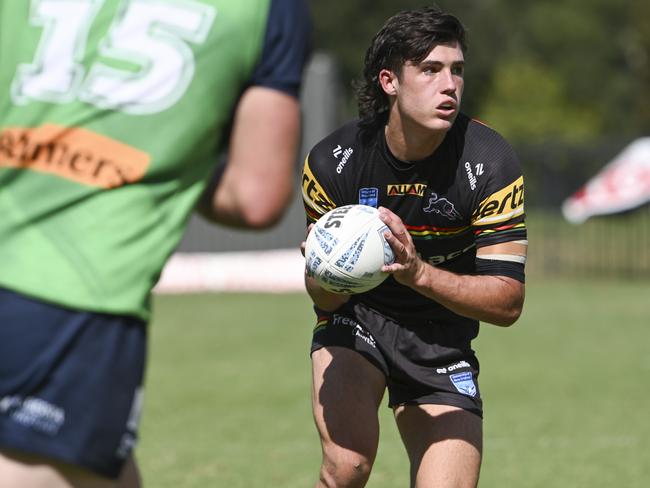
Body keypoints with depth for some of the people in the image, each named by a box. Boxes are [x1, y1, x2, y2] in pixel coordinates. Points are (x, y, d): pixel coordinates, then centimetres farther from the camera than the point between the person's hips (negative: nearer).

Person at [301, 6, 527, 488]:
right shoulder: (332, 160, -17)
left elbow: (508, 302, -21)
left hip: (443, 340, 1)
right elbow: (322, 296, -6)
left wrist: (419, 272, -37)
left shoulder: (490, 163, -18)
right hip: (355, 319, -1)